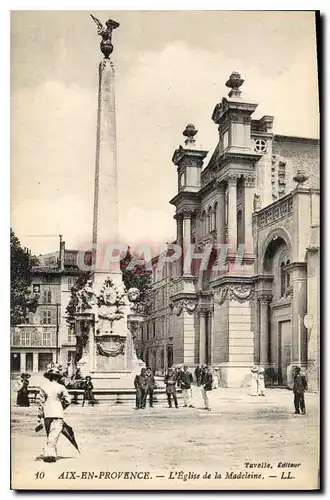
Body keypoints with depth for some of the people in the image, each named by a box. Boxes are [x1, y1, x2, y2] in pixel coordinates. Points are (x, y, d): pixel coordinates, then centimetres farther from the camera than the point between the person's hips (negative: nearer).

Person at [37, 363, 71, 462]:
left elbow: (41, 402, 0)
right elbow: (67, 401, 0)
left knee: (49, 435, 17)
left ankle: (49, 452, 20)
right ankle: (50, 453, -18)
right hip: (57, 414, -3)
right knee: (54, 435, -5)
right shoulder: (61, 387, -4)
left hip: (47, 414, 3)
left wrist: (39, 416, 4)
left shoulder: (44, 387, 1)